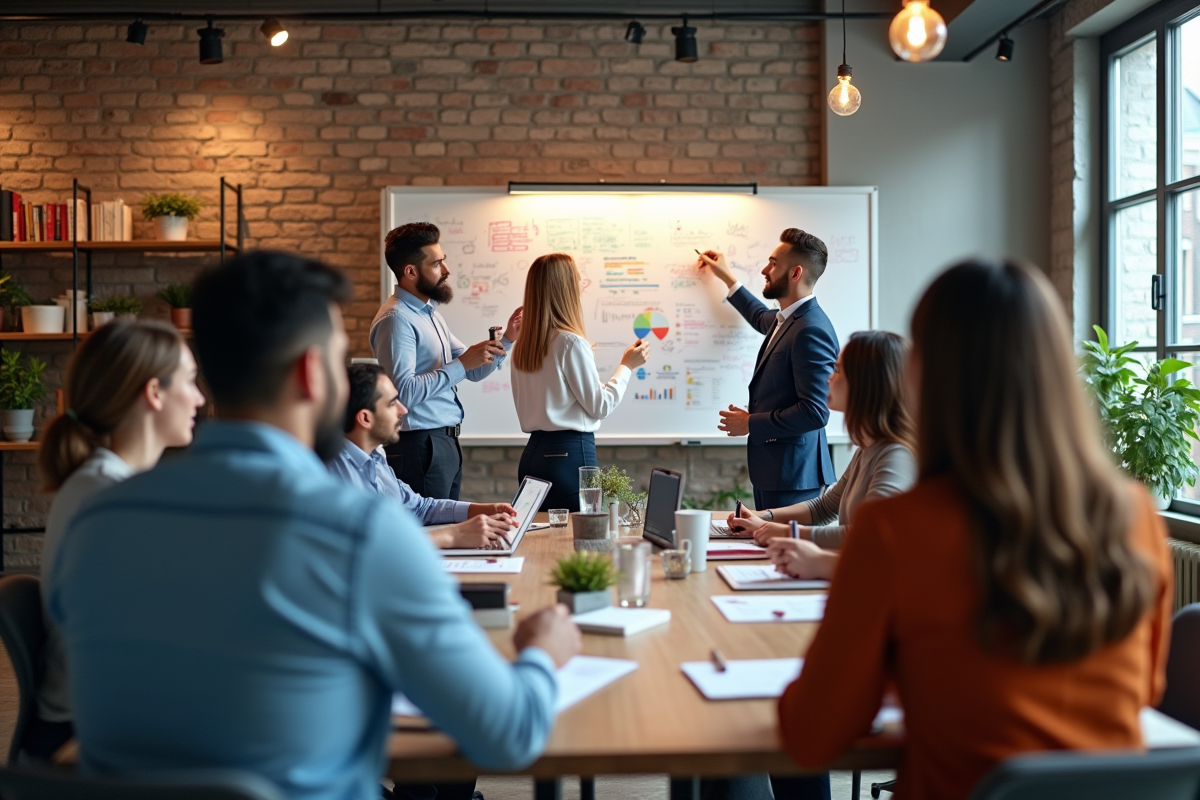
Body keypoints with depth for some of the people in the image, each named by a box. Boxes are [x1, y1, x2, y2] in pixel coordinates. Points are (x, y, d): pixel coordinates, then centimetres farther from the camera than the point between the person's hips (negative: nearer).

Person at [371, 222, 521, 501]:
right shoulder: (397, 318, -15)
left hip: (447, 444, 10)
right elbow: (403, 392, -25)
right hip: (419, 445, -10)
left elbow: (473, 372, 20)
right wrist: (460, 364, -21)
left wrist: (507, 340, 5)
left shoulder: (429, 313, 16)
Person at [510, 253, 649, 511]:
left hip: (533, 453, 7)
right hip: (570, 453, -7)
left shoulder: (522, 346, 7)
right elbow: (600, 406, -8)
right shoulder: (571, 342, -13)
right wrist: (627, 366, 5)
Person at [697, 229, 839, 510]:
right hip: (772, 466, 10)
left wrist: (751, 423, -17)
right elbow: (762, 319, 37)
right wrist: (727, 278, 38)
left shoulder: (811, 331, -21)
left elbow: (815, 412, -26)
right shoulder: (788, 319, 10)